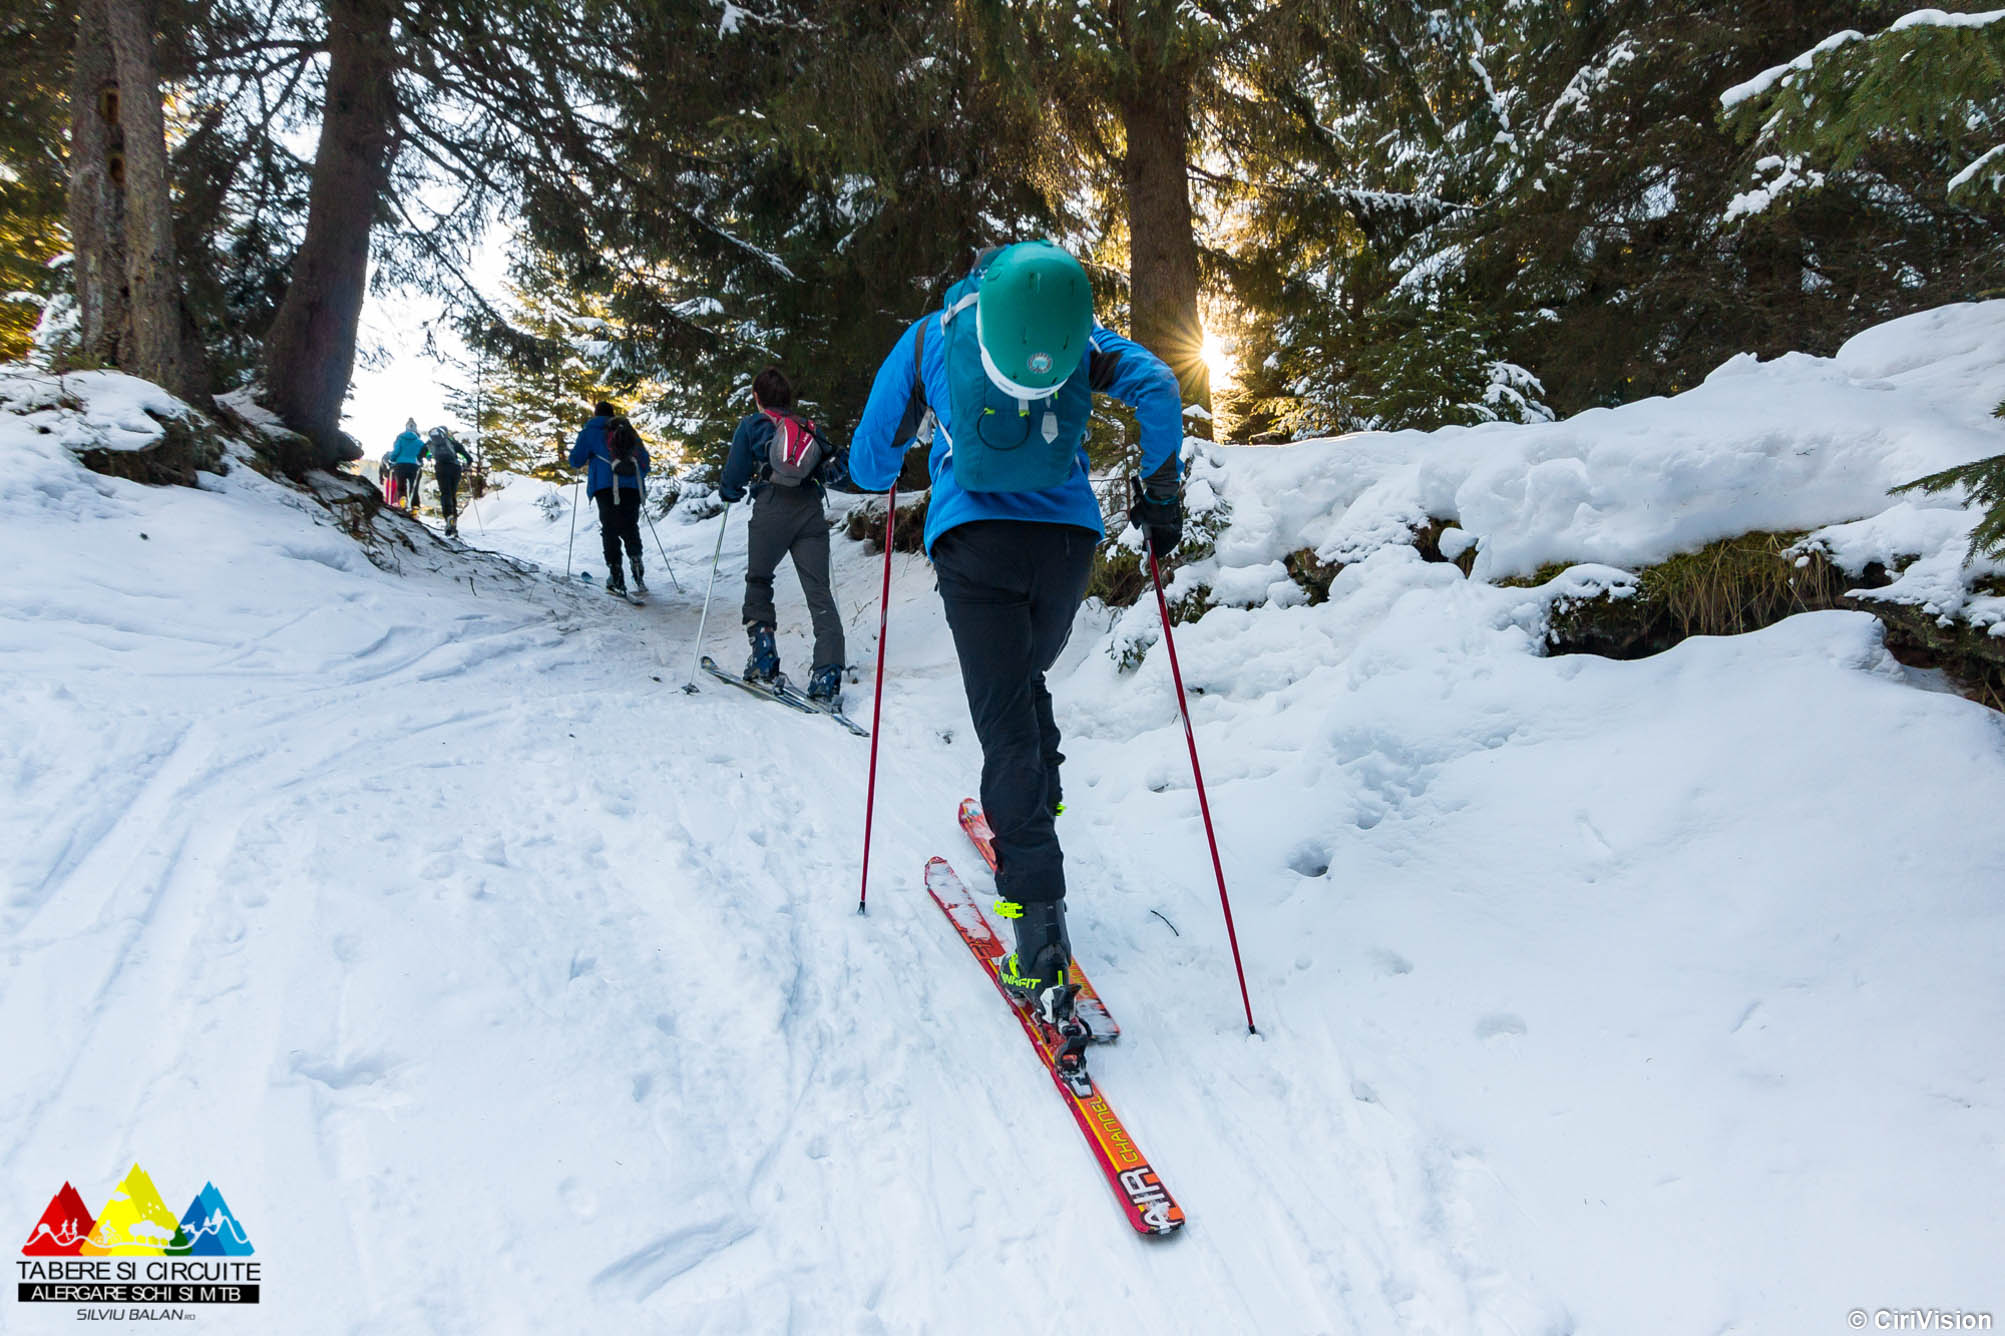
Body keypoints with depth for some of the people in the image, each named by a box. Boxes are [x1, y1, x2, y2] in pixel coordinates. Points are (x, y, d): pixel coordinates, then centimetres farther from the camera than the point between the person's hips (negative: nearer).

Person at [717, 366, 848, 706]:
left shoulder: (751, 425, 11)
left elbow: (733, 479, 7)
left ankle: (763, 656, 7)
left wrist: (727, 492, 28)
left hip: (771, 512, -2)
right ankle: (828, 675, -15)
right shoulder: (809, 427, 20)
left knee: (758, 580, 19)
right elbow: (836, 465, 18)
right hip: (811, 512, 2)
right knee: (819, 591, -2)